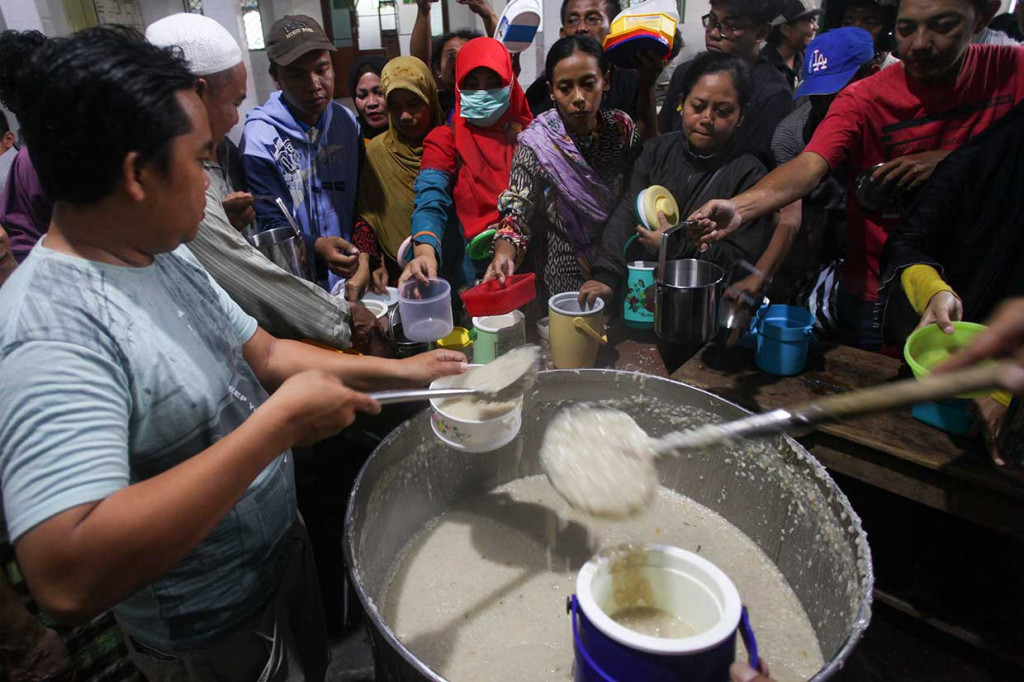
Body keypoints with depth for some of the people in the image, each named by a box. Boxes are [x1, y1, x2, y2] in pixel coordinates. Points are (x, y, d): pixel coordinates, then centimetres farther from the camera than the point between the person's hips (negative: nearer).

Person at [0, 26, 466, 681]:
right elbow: (68, 578, -40)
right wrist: (280, 421, -39)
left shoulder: (164, 255, -2)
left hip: (281, 547, 8)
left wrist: (397, 370, -4)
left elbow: (268, 356, 4)